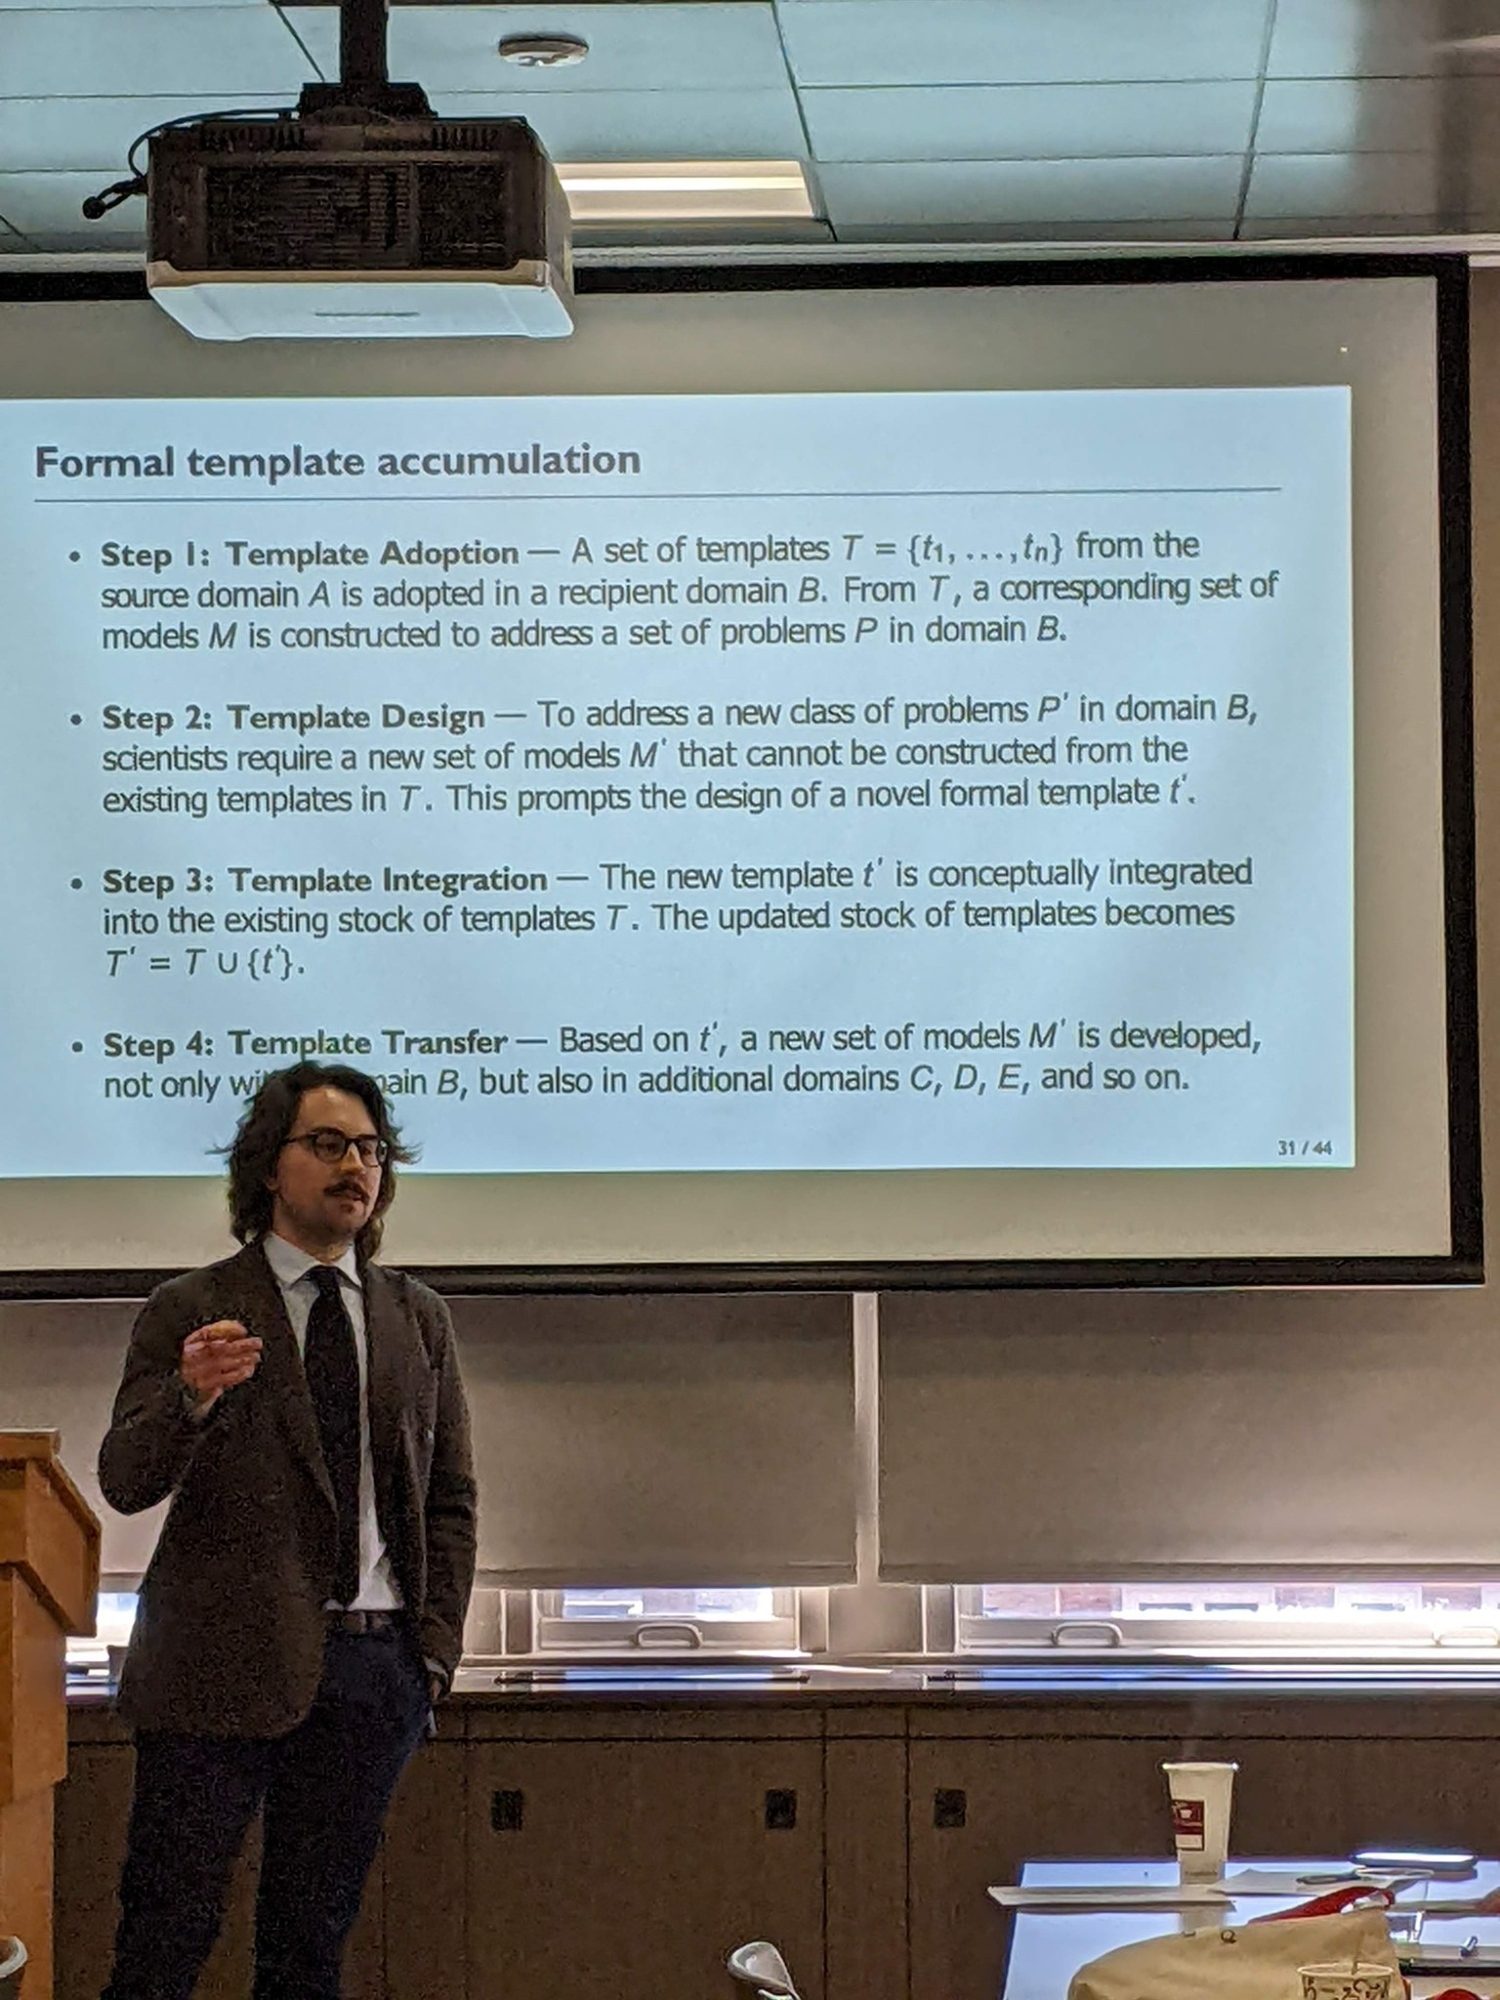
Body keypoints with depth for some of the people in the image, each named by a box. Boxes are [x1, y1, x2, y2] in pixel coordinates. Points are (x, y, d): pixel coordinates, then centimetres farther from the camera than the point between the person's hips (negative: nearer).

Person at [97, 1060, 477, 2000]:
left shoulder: (419, 1318, 15)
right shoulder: (191, 1312, 3)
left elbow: (451, 1498, 16)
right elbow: (126, 1482, -5)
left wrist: (436, 1649, 5)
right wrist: (191, 1397, -25)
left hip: (376, 1665, 3)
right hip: (224, 1661, -3)